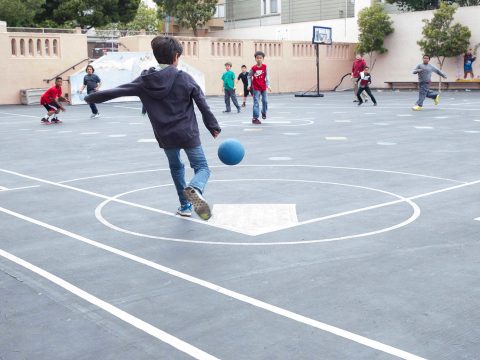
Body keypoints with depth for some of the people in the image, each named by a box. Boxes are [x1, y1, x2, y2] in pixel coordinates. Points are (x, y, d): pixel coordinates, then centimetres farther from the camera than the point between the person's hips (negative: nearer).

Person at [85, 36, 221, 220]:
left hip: (165, 136, 3)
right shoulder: (184, 78, -7)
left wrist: (91, 97, 18)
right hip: (188, 133, -3)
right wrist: (214, 126, 8)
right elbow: (202, 104, -3)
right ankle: (195, 189, -28)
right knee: (202, 167, 5)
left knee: (176, 167, 26)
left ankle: (185, 205, 25)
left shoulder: (145, 80, -2)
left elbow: (117, 91, 5)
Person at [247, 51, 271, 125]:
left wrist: (268, 85, -12)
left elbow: (267, 76, -6)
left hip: (263, 87, 2)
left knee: (265, 101, 9)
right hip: (256, 88, -2)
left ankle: (264, 112, 37)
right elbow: (249, 76, 3)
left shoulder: (265, 67, -7)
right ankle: (255, 118, -3)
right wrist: (249, 85, -5)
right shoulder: (253, 68, -9)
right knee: (256, 103, -6)